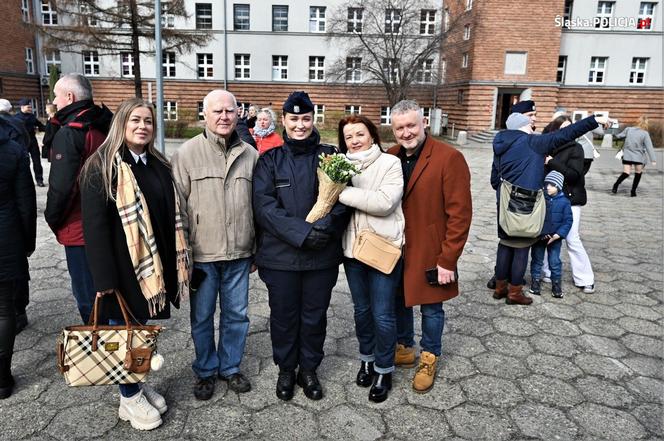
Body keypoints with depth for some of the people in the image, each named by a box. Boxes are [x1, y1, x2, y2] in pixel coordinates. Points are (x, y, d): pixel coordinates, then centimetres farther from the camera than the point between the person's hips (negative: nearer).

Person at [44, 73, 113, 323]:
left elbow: (61, 186, -20)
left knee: (88, 300, 4)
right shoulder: (104, 128, 7)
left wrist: (53, 219, -3)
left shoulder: (68, 134, -17)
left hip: (79, 230, -8)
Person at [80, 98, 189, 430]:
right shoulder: (102, 167, -11)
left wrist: (176, 262, 8)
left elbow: (171, 216, 11)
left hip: (154, 263, 6)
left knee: (140, 327, 17)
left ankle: (138, 384, 35)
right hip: (123, 266, -6)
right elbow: (95, 225, -16)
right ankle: (129, 398, 25)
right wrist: (104, 277, -20)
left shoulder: (158, 165, 9)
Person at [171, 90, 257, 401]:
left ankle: (229, 367, 34)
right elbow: (178, 205, -4)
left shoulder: (250, 154, 4)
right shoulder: (187, 153, -5)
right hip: (202, 254, -2)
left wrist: (258, 247, 11)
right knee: (202, 317, 12)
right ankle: (205, 371, 32)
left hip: (239, 254, 3)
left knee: (236, 314, 14)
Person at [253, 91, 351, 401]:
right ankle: (286, 369, 36)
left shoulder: (329, 155, 2)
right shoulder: (270, 160, 1)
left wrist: (325, 226, -21)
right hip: (280, 255, 0)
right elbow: (263, 204, -9)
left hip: (323, 255, 1)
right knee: (283, 315, 13)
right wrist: (301, 232, -20)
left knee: (315, 316, 14)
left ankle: (309, 369, 36)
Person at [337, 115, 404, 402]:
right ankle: (367, 358, 39)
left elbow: (385, 202, -23)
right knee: (361, 309, 18)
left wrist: (343, 192, -21)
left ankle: (384, 369, 24)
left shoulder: (390, 163, -9)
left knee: (382, 314, 3)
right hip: (353, 248, 5)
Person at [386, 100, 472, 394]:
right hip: (395, 249, 5)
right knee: (398, 301, 18)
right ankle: (404, 348, 42)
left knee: (430, 307, 13)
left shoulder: (449, 158, -15)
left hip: (429, 252, -4)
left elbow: (460, 213, -15)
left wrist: (447, 260, -16)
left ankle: (429, 358, 36)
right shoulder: (390, 157, 2)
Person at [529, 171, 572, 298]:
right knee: (537, 259, 12)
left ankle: (556, 284, 19)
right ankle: (535, 280, 26)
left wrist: (558, 235, -15)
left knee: (555, 262, 6)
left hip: (555, 238, -1)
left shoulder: (564, 201, -7)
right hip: (538, 236, 1)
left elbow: (568, 221, -6)